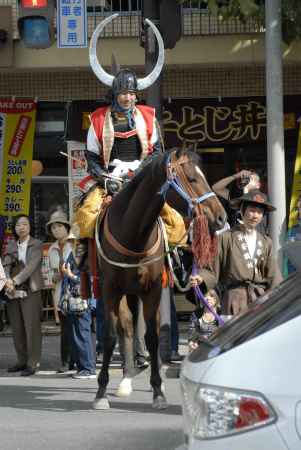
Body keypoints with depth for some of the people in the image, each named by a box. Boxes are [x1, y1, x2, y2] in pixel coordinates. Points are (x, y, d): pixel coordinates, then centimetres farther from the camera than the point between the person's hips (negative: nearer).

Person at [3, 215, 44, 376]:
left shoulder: (36, 245, 0)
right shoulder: (11, 246, 13)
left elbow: (31, 266, -13)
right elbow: (6, 265, 0)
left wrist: (15, 281, -23)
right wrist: (7, 281, -20)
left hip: (30, 291, -5)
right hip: (13, 292, 5)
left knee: (32, 327, -6)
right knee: (17, 329, 7)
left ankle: (32, 363, -3)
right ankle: (22, 361, 16)